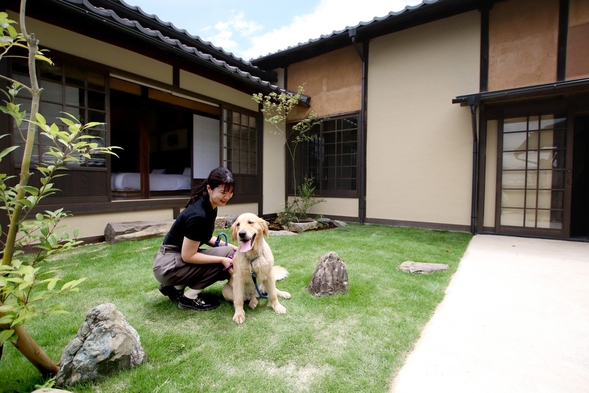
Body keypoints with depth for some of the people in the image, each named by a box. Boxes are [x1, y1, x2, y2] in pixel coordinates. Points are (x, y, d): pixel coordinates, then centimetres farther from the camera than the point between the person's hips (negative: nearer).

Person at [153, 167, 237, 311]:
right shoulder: (198, 215, -28)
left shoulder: (210, 208, -1)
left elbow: (204, 237, 13)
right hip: (168, 265, -9)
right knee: (226, 255, -16)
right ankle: (189, 298, -2)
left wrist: (226, 245, -2)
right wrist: (223, 260, -22)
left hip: (179, 259, 9)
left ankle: (174, 287, 12)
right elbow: (188, 256, -23)